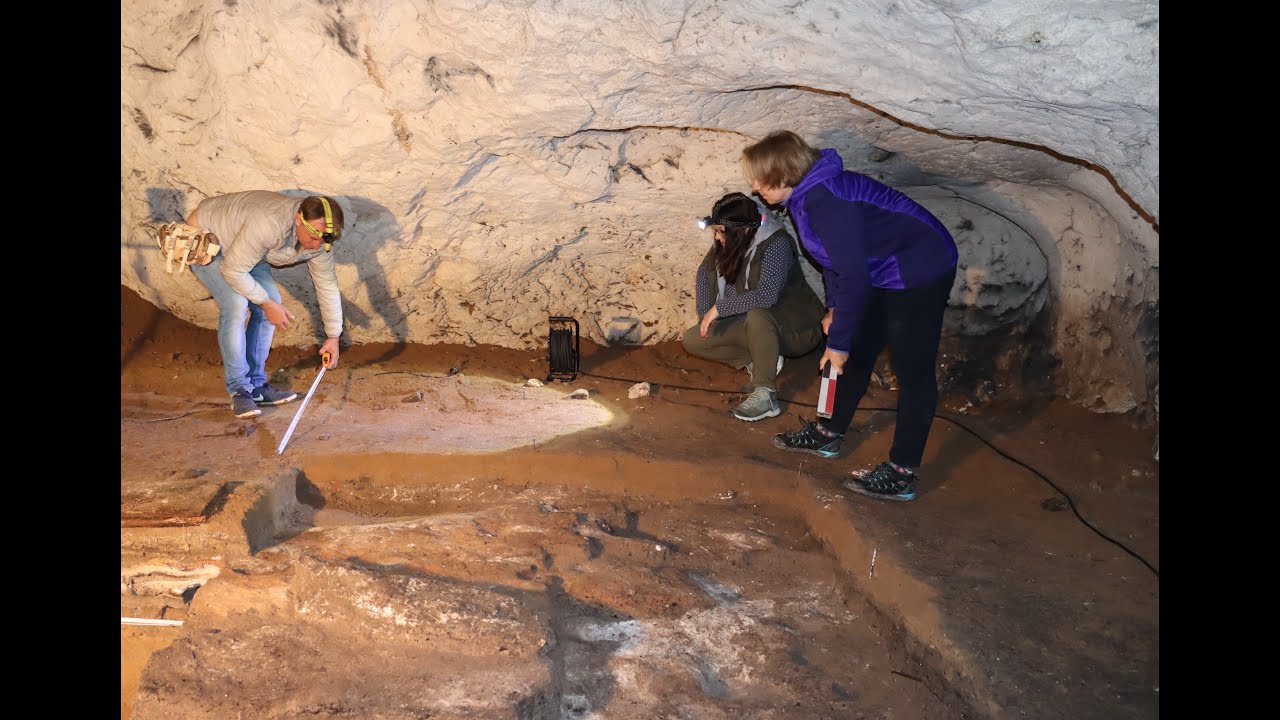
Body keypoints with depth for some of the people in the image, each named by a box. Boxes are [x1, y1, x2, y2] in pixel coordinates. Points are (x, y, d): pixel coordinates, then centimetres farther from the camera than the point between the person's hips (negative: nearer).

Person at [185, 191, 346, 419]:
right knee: (236, 304, -23)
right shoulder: (270, 224, -42)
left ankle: (256, 385, 8)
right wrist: (267, 303, -24)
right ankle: (239, 390, -14)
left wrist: (333, 336, -4)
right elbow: (233, 271, -33)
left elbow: (327, 284, -6)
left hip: (240, 248, 8)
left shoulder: (319, 239, -18)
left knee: (270, 304, -3)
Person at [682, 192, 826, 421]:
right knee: (692, 340, -5)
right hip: (751, 326, 8)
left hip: (795, 329, -8)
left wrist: (719, 308, -29)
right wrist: (705, 320, 1)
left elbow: (766, 296, -39)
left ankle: (766, 394, -29)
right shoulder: (726, 241, -7)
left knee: (756, 315, -40)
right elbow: (705, 273, 10)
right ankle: (764, 359, 0)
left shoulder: (776, 244, -27)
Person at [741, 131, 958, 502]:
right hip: (884, 272, 10)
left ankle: (902, 474, 2)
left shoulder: (824, 200, -28)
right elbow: (836, 257, 16)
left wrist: (838, 341, -23)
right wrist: (835, 308, 11)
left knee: (913, 371, -5)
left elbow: (853, 275, -29)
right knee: (858, 354, 17)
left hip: (920, 272, -10)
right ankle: (829, 434, 31)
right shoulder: (806, 193, 3)